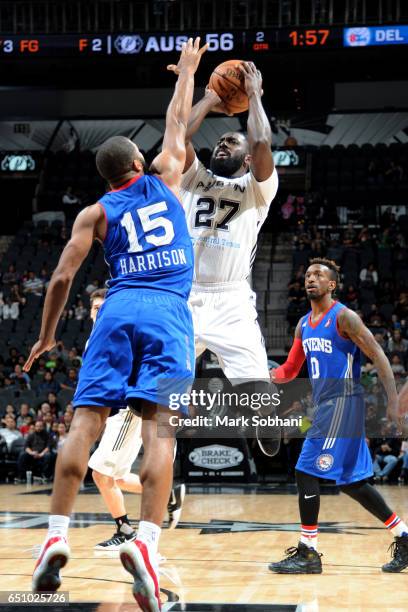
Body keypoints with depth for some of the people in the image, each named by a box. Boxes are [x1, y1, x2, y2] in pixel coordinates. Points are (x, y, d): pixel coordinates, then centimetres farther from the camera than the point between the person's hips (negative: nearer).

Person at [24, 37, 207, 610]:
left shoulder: (95, 212, 14)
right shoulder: (164, 179, 16)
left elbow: (62, 276, 7)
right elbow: (177, 122, 31)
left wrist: (47, 337, 16)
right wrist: (188, 68, 43)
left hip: (118, 310, 1)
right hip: (168, 311, -1)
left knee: (85, 421, -2)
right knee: (159, 427, -12)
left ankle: (56, 536, -15)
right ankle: (145, 541, -29)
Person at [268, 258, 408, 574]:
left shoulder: (344, 317, -10)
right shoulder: (303, 325, 14)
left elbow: (379, 356, -12)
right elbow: (290, 371, 21)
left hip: (343, 404, -9)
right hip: (325, 405, 9)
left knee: (307, 472, -11)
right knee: (351, 481, 12)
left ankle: (307, 553, -4)